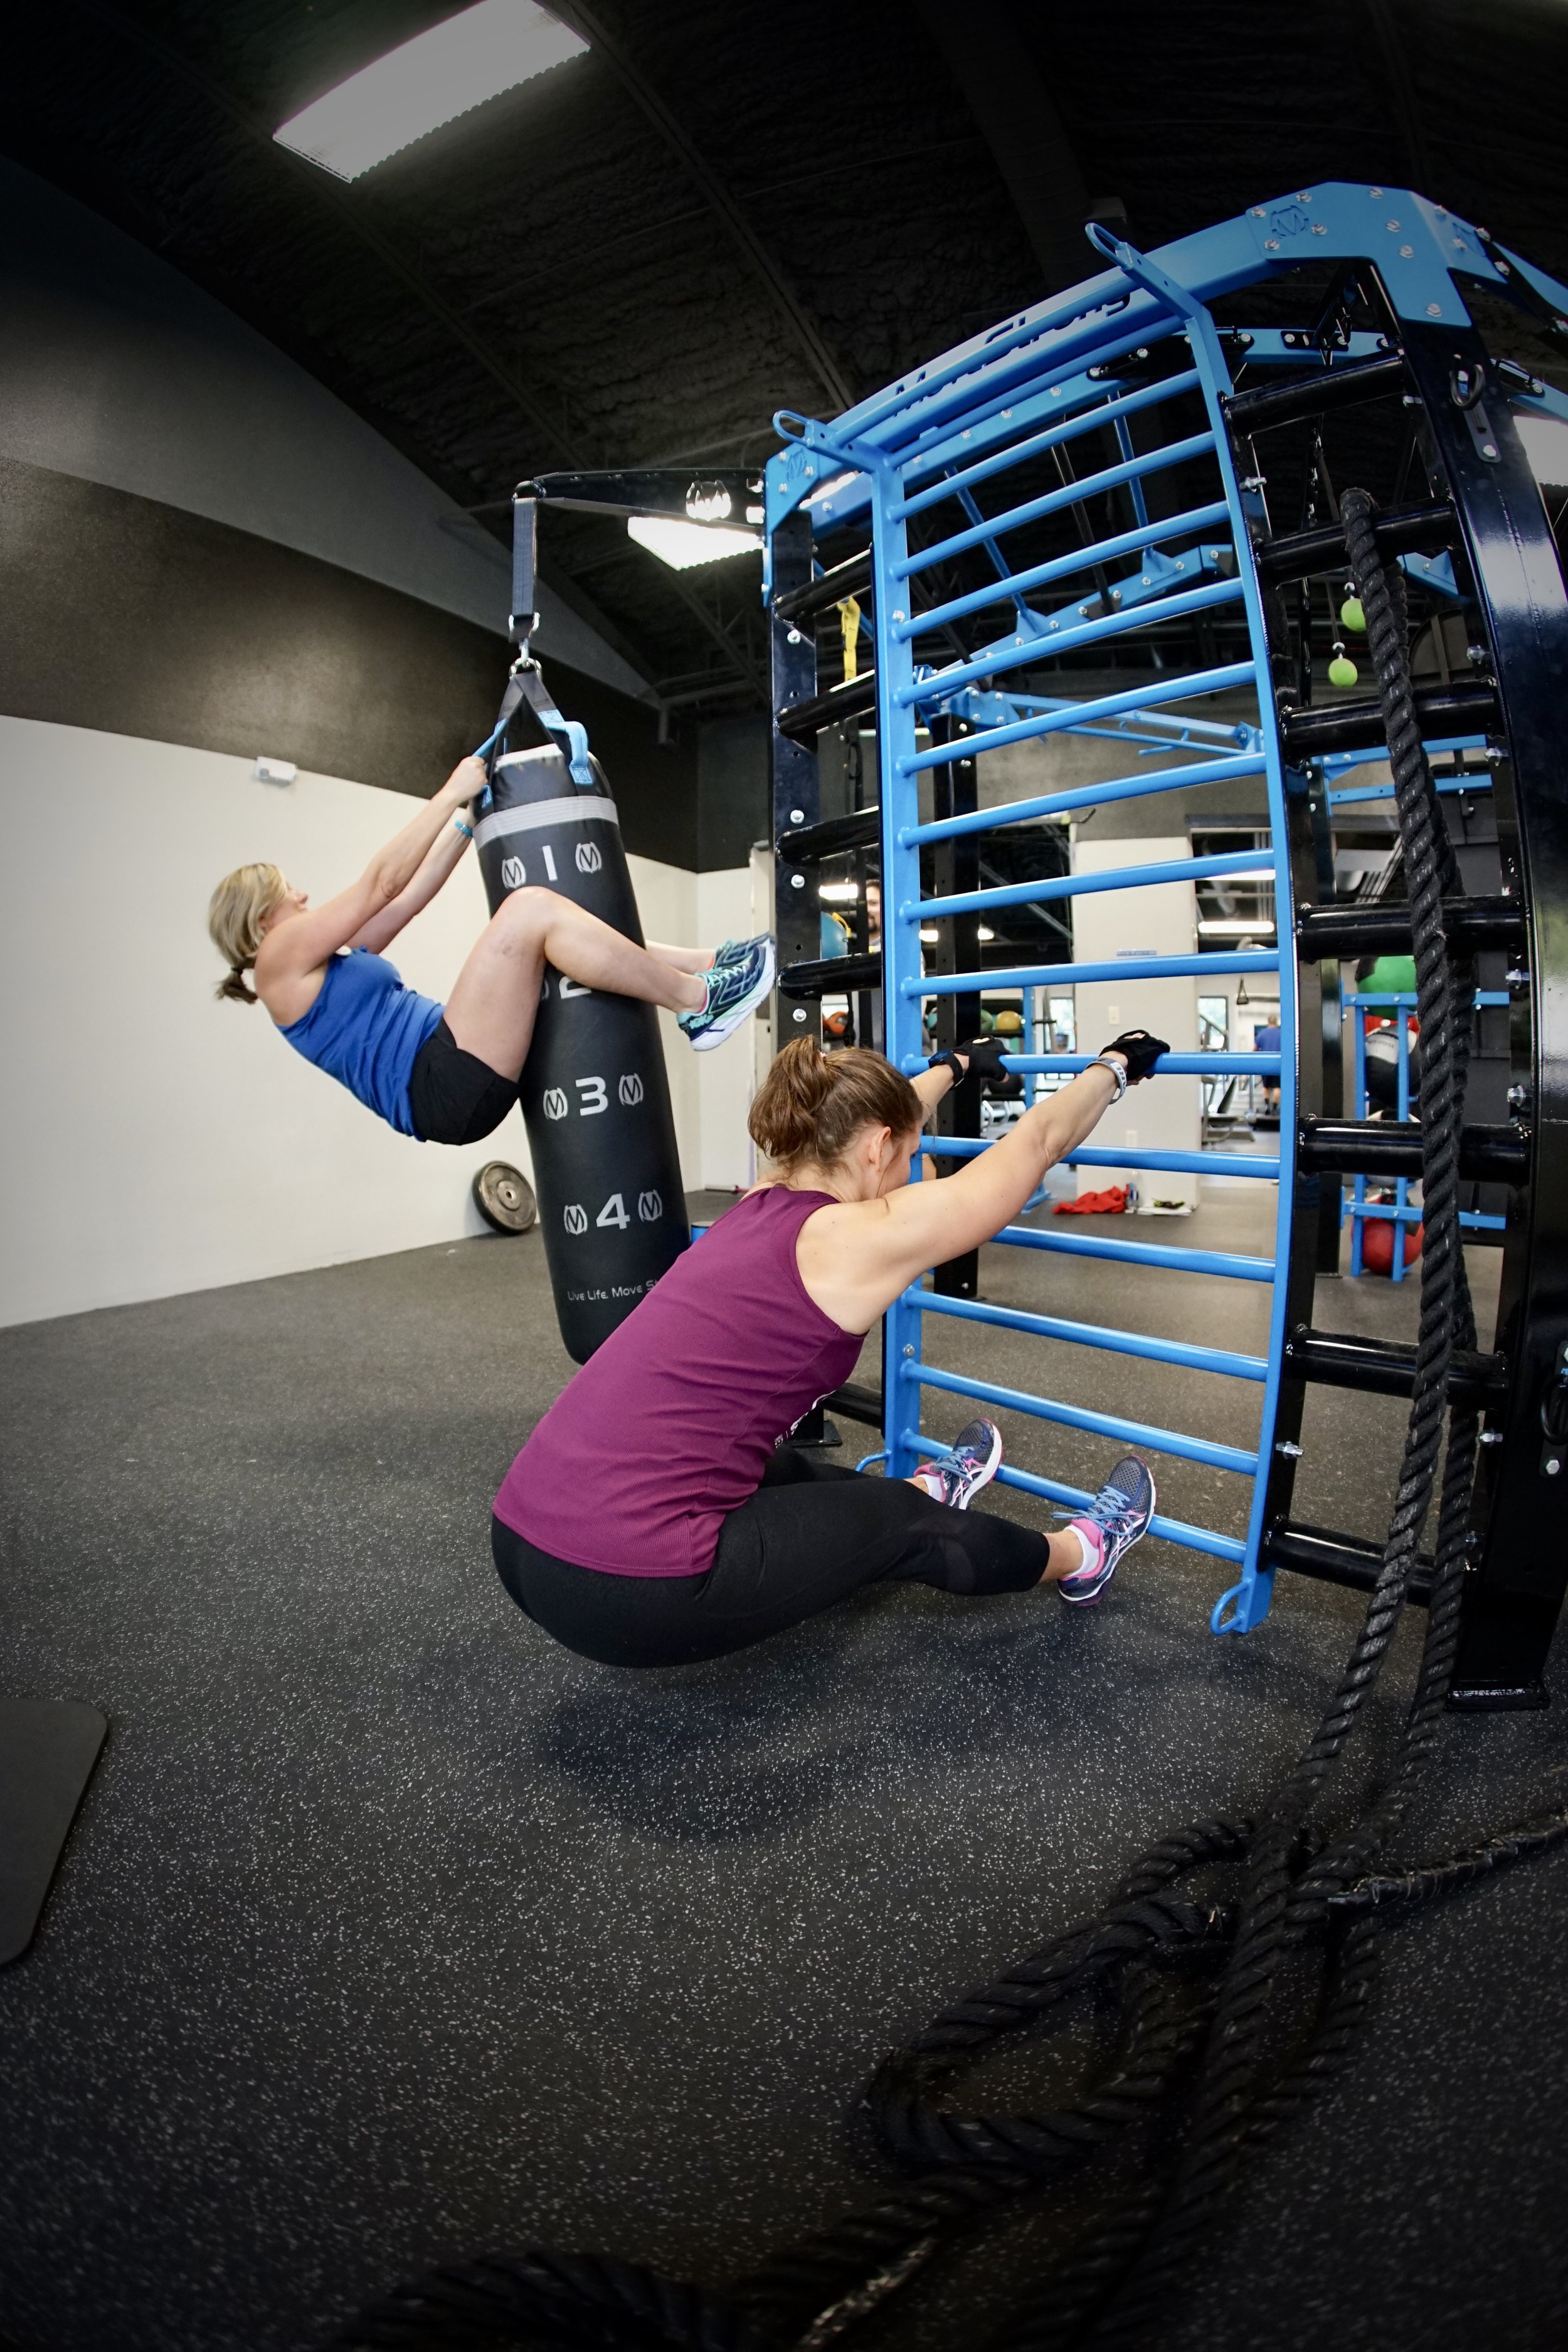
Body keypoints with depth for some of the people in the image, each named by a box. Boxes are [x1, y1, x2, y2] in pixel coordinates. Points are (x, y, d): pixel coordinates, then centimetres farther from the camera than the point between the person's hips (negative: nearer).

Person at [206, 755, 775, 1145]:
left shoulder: (327, 961, 27)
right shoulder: (283, 958, 2)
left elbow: (413, 894, 26)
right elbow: (383, 883, -2)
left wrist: (470, 814, 24)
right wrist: (452, 793, 0)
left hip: (463, 1075, 11)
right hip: (441, 1086, -11)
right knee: (530, 908, -20)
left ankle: (703, 967, 8)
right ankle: (696, 1002, -18)